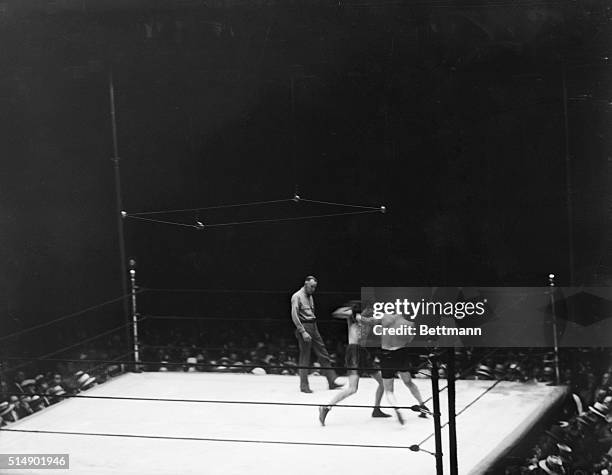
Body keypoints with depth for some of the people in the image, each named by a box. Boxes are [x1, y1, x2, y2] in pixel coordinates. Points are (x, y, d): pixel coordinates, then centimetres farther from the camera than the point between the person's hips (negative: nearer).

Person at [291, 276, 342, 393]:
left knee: (323, 354, 6)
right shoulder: (297, 297, -9)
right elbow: (294, 316, -16)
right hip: (304, 327, -8)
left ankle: (332, 381, 10)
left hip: (313, 327, 8)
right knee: (305, 358, -3)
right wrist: (303, 332, -20)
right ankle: (304, 386, 5)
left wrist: (314, 328, 12)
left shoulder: (310, 296, 17)